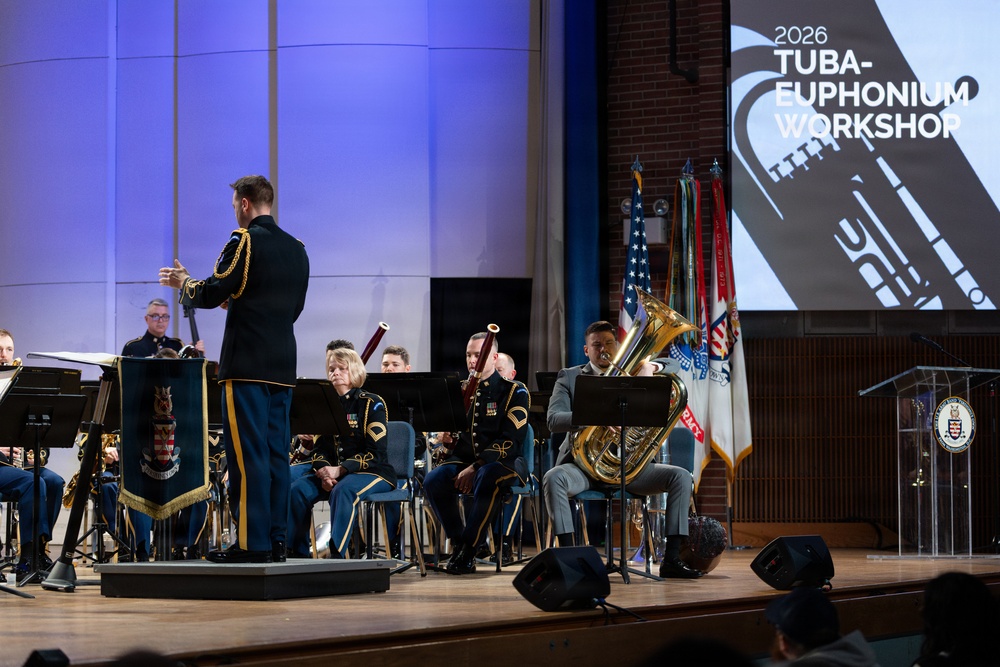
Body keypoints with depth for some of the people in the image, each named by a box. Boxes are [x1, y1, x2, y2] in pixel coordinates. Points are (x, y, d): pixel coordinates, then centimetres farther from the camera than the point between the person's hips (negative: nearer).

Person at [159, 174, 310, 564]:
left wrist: (183, 282, 8)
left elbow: (211, 295, -12)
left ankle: (252, 543, -9)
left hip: (247, 365, -7)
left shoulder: (245, 242, -9)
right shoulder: (296, 249, 14)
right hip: (283, 366, 7)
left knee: (247, 454, -7)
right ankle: (276, 539, 9)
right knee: (276, 452, 8)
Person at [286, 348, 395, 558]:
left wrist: (340, 470, -22)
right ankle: (297, 553, -19)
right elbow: (319, 448, 11)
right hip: (332, 472, 6)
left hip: (372, 472, -6)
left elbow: (376, 452, -12)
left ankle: (337, 553, -44)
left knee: (343, 490, -38)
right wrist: (323, 470, -12)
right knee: (298, 490, -21)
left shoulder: (371, 403, -5)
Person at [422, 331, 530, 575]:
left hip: (502, 463, -4)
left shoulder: (514, 393, -1)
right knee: (433, 481, -29)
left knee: (488, 477, -41)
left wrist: (476, 467, -23)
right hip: (464, 460, 4)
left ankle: (468, 550, -30)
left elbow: (511, 441, -13)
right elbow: (449, 440, 17)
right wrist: (447, 441, -10)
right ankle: (458, 543, -15)